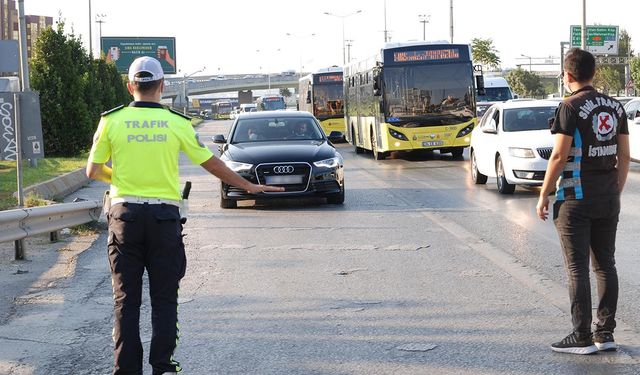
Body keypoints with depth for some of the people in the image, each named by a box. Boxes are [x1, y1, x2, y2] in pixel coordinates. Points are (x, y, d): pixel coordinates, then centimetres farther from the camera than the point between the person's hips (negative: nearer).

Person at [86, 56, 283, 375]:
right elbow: (211, 163, 7)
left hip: (125, 215, 0)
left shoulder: (112, 121, 0)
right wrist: (248, 186, 20)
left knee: (126, 299, 6)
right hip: (164, 216, 0)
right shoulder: (176, 123, -1)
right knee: (164, 297, 8)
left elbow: (93, 171, 5)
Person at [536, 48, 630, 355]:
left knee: (577, 268, -2)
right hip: (608, 198, 6)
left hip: (576, 198, -6)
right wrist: (616, 192, 18)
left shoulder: (570, 108, -12)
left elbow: (559, 156, -14)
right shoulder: (615, 107, 8)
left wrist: (544, 195, -6)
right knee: (605, 265, 11)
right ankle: (605, 333, 14)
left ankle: (582, 337, 0)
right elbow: (624, 157, 9)